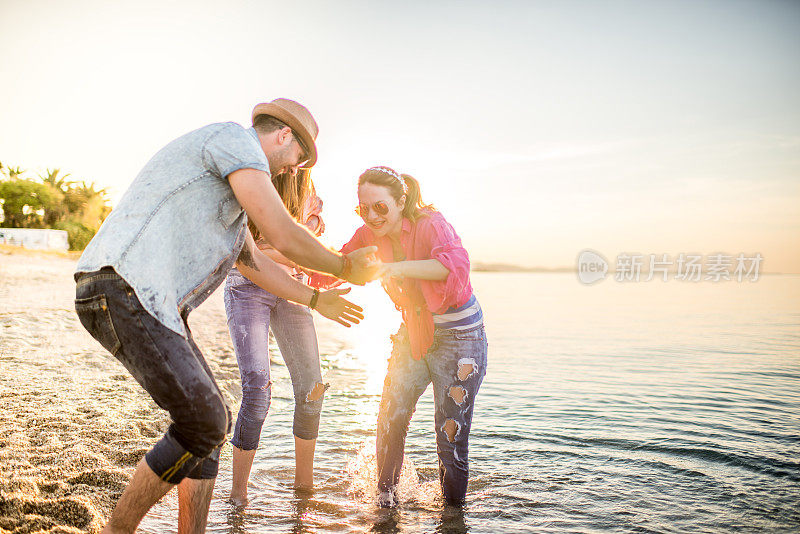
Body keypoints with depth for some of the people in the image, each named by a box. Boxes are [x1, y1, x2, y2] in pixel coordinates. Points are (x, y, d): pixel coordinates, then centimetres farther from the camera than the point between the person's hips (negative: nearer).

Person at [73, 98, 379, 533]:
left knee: (212, 422, 11)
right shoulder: (235, 138, -5)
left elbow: (252, 261, 33)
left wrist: (316, 299, 37)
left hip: (148, 301, 10)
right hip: (123, 289, -10)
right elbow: (284, 237, -12)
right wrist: (346, 268, 5)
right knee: (204, 426, -10)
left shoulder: (226, 182, 27)